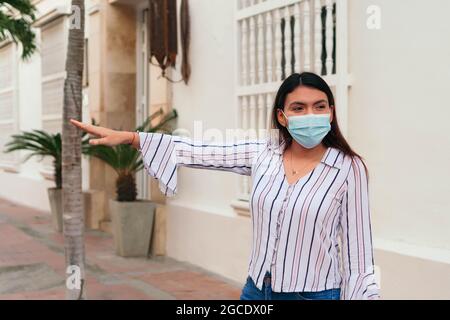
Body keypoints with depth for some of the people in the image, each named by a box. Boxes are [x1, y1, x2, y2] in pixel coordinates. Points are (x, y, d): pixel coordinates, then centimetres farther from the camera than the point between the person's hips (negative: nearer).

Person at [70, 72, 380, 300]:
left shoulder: (349, 168, -11)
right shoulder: (262, 153, -2)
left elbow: (358, 249, -8)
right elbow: (198, 152, -1)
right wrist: (129, 137, -4)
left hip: (314, 293, -4)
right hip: (256, 290, 4)